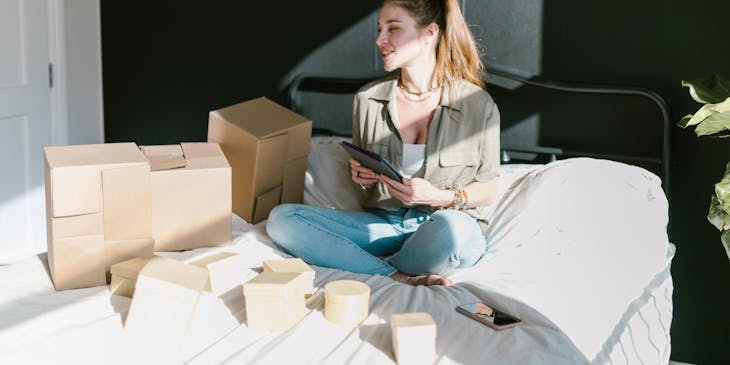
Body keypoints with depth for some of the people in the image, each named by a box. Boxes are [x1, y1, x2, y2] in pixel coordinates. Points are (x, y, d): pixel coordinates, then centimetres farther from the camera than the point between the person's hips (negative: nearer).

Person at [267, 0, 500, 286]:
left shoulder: (478, 105, -7)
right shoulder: (368, 99, 2)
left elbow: (488, 191, 1)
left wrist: (439, 197, -17)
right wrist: (360, 176, -6)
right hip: (383, 224, 4)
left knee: (452, 226, -42)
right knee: (281, 218, -16)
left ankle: (376, 265, -12)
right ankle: (400, 278, -25)